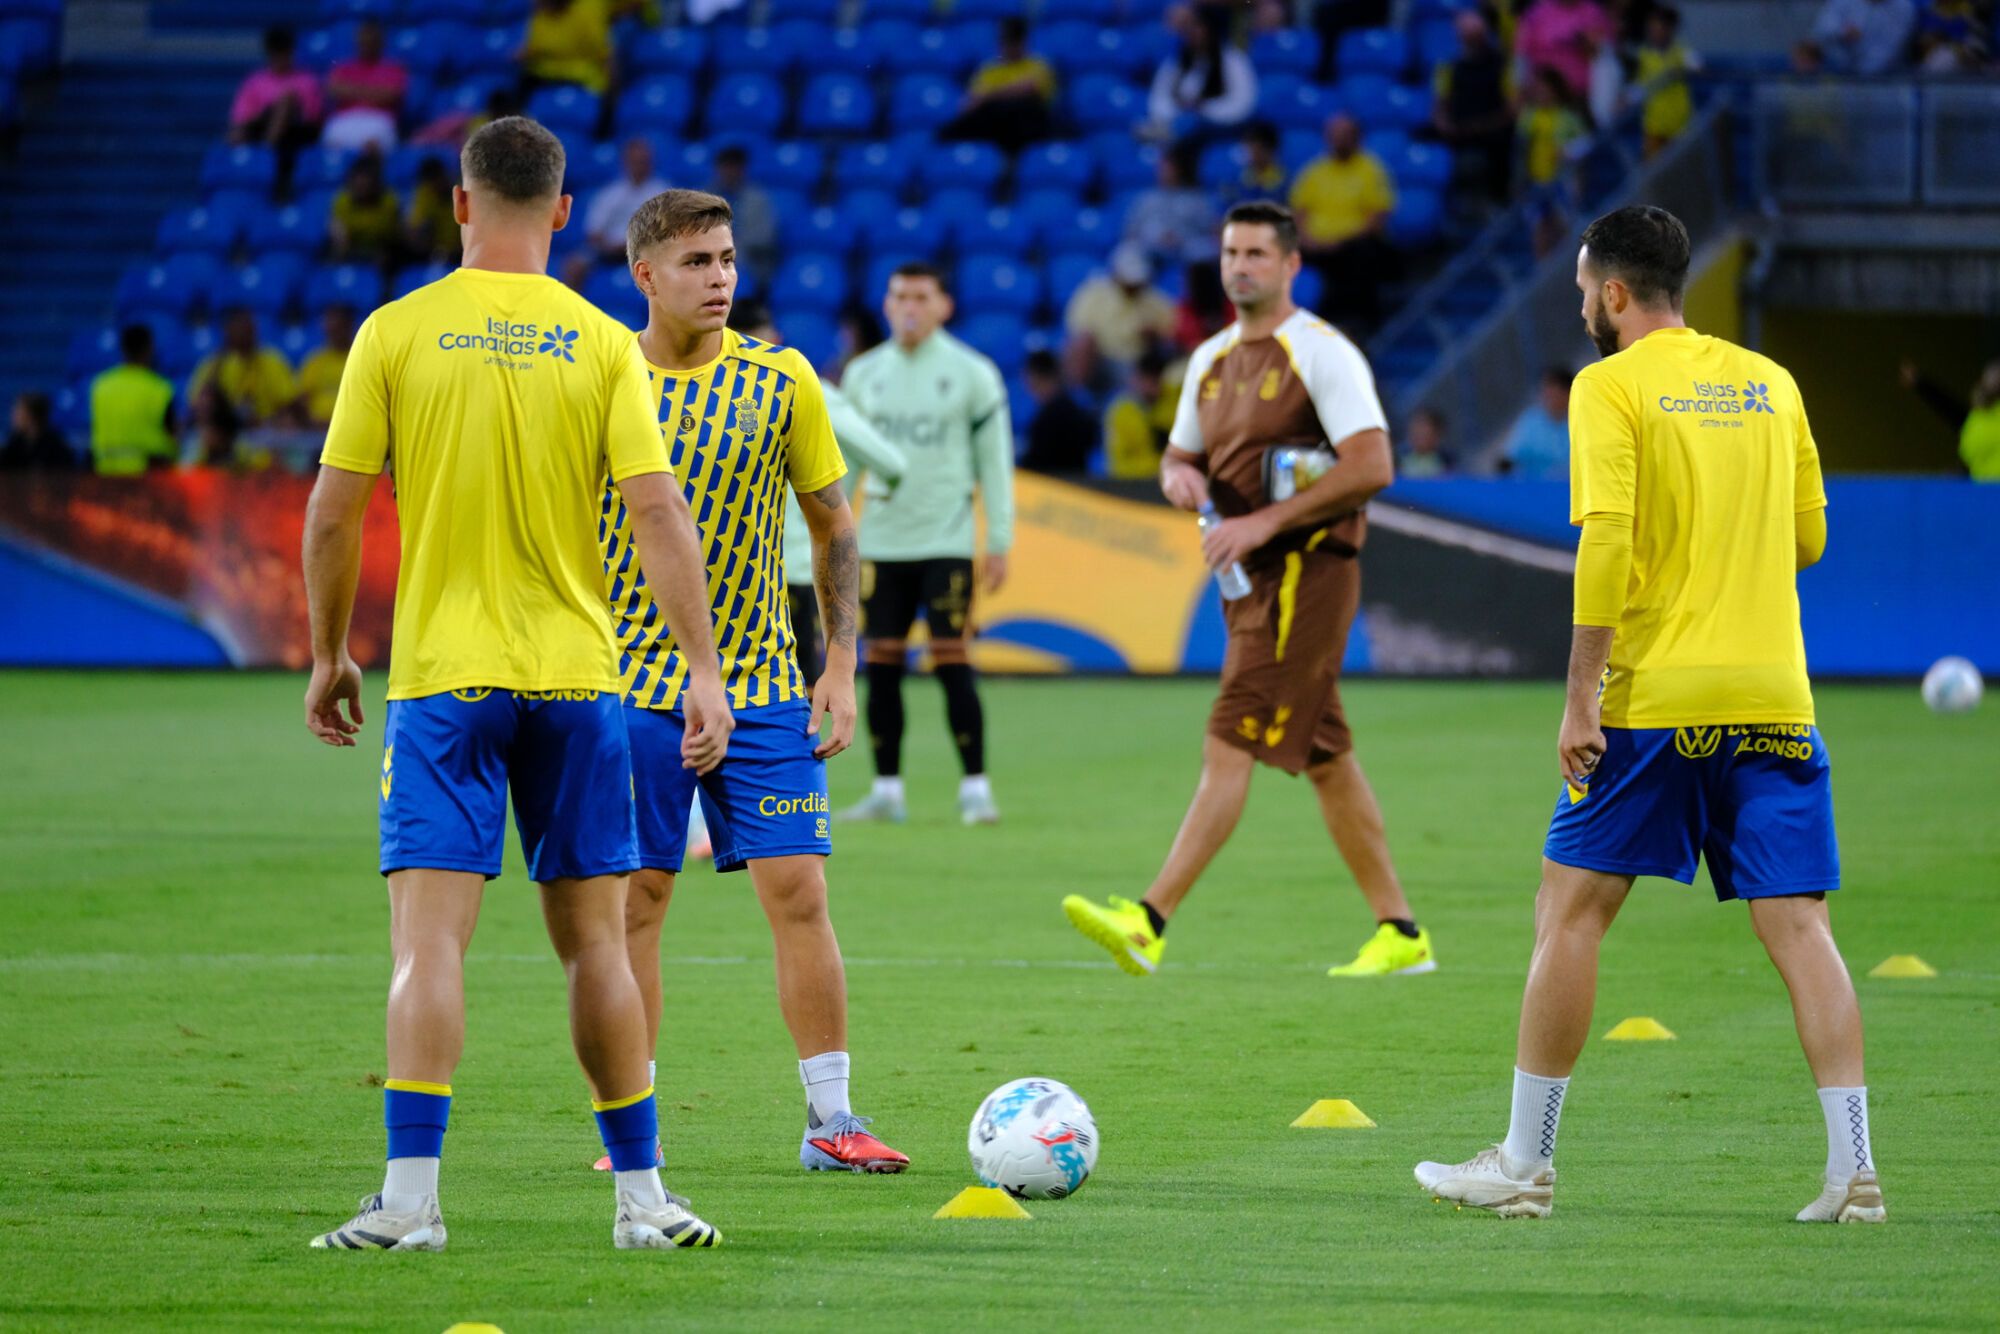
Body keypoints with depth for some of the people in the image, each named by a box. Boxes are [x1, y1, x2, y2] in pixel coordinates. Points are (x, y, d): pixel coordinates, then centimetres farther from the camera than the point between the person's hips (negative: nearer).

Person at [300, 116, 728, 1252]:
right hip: (576, 678, 2)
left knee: (430, 937, -6)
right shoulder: (603, 344, 0)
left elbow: (334, 512, -2)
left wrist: (330, 654, 11)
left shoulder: (396, 332, -2)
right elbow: (657, 511, -6)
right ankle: (643, 1198, 13)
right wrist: (704, 670, -4)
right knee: (594, 939, 10)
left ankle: (412, 1197, -16)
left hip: (440, 682, -1)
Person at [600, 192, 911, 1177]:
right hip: (631, 689, -1)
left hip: (763, 684, 1)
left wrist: (841, 667, 2)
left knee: (798, 891, -5)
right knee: (634, 900, 2)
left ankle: (830, 1122, 2)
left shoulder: (781, 381, 1)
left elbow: (832, 526, 9)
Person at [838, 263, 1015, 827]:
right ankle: (887, 790, 9)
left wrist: (1000, 543, -2)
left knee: (952, 662, -8)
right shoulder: (864, 374, 10)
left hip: (946, 542, -4)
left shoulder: (972, 375, 0)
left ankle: (975, 788, -3)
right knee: (882, 664, 2)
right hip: (881, 542, 4)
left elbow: (994, 461, 2)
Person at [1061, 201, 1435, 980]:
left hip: (1306, 570, -9)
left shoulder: (1322, 354, -9)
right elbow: (1180, 456, 25)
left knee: (1231, 747, -13)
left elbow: (1371, 466, -17)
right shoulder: (1211, 360, 16)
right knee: (1323, 759, 10)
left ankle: (1149, 924, -20)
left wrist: (1264, 521, -20)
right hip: (1250, 577, 9)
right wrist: (1180, 478, -1)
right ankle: (1400, 933, 14)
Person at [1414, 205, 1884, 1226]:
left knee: (1570, 912, 6)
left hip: (1654, 697, -5)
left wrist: (1580, 700, -13)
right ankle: (1853, 1170, -6)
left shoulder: (1611, 387, -5)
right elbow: (1807, 538, 17)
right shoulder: (1770, 384, 12)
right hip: (1775, 699, 5)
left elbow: (1606, 540, -15)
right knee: (1798, 929, 3)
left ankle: (1525, 1165, 8)